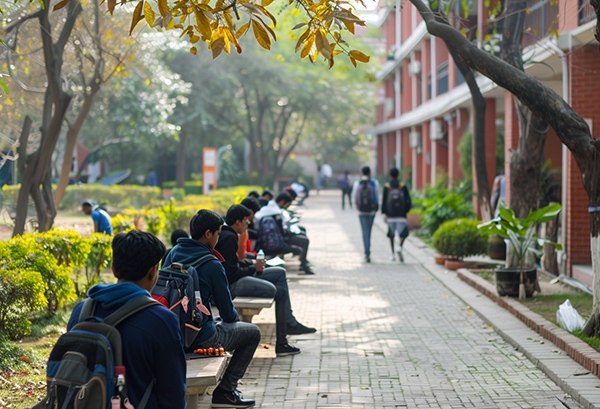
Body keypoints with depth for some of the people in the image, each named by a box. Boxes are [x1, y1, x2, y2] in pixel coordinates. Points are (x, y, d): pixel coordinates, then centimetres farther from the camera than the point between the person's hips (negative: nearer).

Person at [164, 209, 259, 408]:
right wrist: (233, 318, 17)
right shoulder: (212, 265, -17)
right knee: (253, 332, 13)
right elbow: (227, 312, -9)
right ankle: (224, 391, 11)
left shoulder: (173, 253, 3)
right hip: (200, 338, -8)